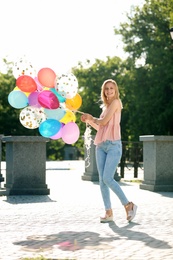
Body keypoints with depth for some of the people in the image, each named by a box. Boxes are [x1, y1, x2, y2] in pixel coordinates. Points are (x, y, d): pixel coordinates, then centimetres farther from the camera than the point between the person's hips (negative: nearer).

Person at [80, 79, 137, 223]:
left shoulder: (116, 102, -2)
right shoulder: (105, 107, 20)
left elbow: (104, 121, -8)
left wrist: (92, 118, 10)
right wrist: (89, 121, 12)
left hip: (113, 145, -7)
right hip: (101, 146, 7)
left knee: (108, 179, -16)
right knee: (102, 180, 0)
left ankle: (129, 205, -3)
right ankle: (109, 212, 2)